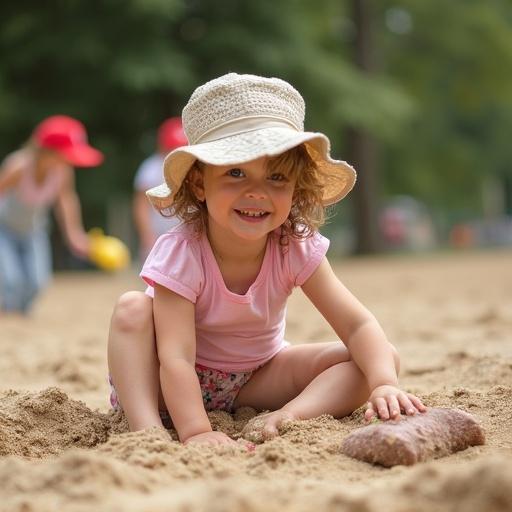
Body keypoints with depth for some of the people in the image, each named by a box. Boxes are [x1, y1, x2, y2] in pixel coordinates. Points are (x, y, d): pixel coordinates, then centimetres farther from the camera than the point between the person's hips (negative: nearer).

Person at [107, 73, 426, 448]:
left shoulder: (296, 249, -19)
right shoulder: (181, 255, -30)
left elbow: (357, 324, -22)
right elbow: (176, 358, -38)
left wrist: (384, 385, -41)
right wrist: (196, 431, -52)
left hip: (258, 380, 3)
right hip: (182, 386, -3)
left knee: (384, 357, -14)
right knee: (132, 309, -32)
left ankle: (292, 416, -33)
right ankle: (145, 429, -39)